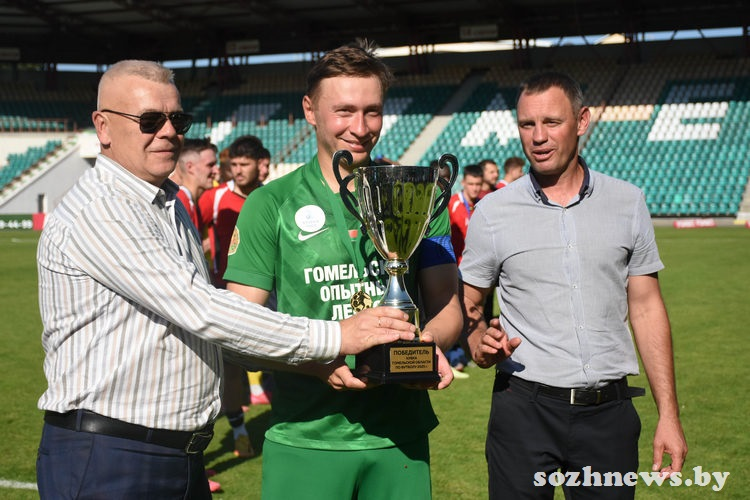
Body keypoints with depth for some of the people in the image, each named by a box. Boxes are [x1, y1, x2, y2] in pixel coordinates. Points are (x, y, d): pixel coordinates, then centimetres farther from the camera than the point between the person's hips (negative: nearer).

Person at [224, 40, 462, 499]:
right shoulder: (271, 206, -2)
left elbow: (446, 306, 7)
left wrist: (431, 342, -15)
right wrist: (317, 362, -21)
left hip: (401, 437, 2)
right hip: (305, 439, -2)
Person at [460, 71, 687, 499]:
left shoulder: (628, 202, 4)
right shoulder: (492, 211, 0)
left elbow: (646, 307, 6)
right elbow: (468, 307, 8)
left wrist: (669, 415, 3)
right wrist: (481, 344, -15)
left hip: (609, 411, 1)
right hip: (524, 410, -1)